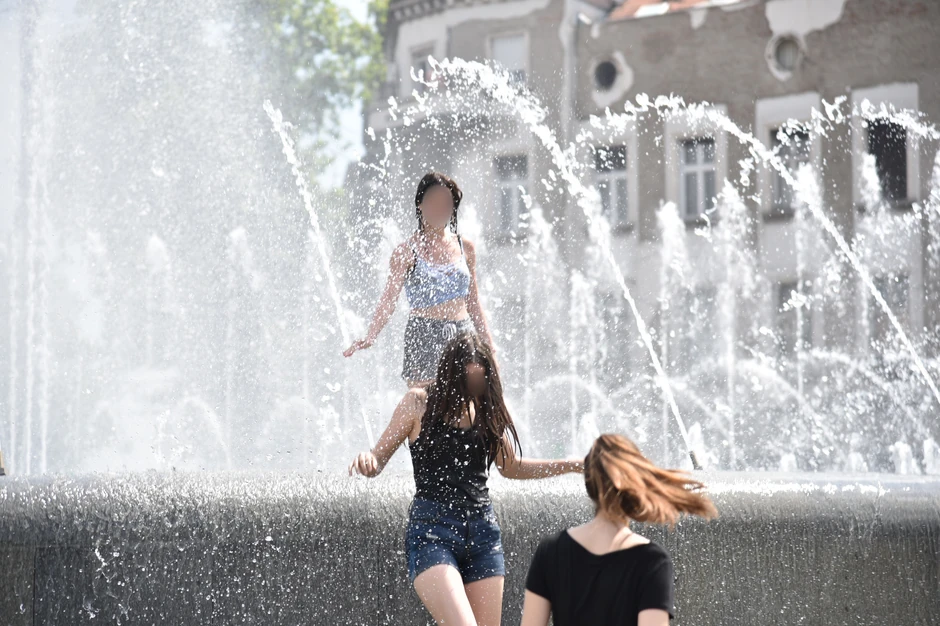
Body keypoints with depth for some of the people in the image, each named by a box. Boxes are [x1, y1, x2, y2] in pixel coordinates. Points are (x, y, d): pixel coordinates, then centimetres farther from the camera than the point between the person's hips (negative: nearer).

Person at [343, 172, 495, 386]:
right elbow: (388, 300, -8)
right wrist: (370, 337, -23)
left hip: (462, 335, 4)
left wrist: (489, 344, 16)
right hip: (424, 337, -4)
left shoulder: (465, 247, 11)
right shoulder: (408, 252, -2)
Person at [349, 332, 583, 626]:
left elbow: (511, 466, 21)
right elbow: (379, 458, 2)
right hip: (432, 529, -5)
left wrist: (569, 465, 13)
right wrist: (365, 462, -22)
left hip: (483, 530, 5)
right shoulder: (419, 403, -3)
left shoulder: (487, 410, 7)